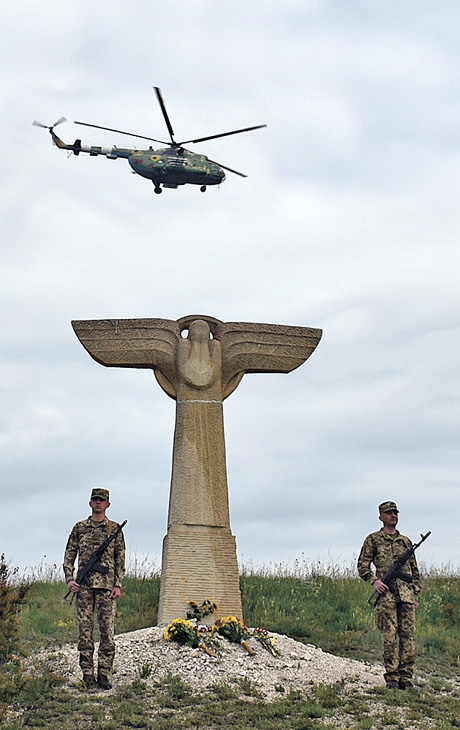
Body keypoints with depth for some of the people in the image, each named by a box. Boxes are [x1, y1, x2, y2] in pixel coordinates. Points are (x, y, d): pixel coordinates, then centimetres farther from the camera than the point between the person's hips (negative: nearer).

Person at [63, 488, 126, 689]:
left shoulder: (115, 529, 9)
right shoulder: (79, 528, 12)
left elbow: (120, 560, 8)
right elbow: (69, 554, 13)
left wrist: (118, 584, -1)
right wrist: (69, 578, -1)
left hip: (107, 585, -1)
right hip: (84, 585, 1)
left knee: (107, 631, -2)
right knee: (85, 629, -1)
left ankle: (104, 674, 2)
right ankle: (87, 674, 3)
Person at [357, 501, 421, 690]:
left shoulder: (406, 541, 20)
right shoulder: (373, 539, 9)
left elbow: (414, 570, 23)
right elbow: (362, 565, 5)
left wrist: (416, 594, 15)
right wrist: (374, 580, -11)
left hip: (407, 595, 4)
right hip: (386, 594, -4)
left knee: (408, 635, -1)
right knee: (389, 636, -6)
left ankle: (406, 677, 3)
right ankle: (392, 677, -2)